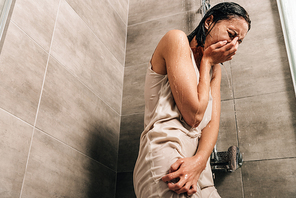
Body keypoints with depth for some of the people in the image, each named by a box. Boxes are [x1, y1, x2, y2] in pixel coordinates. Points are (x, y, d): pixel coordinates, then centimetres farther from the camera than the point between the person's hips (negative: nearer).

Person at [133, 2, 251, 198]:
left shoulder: (215, 70, 21)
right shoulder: (176, 39, -1)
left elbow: (213, 122, 4)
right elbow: (193, 115, -10)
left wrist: (199, 160, -15)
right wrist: (207, 61, 0)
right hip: (164, 153, -6)